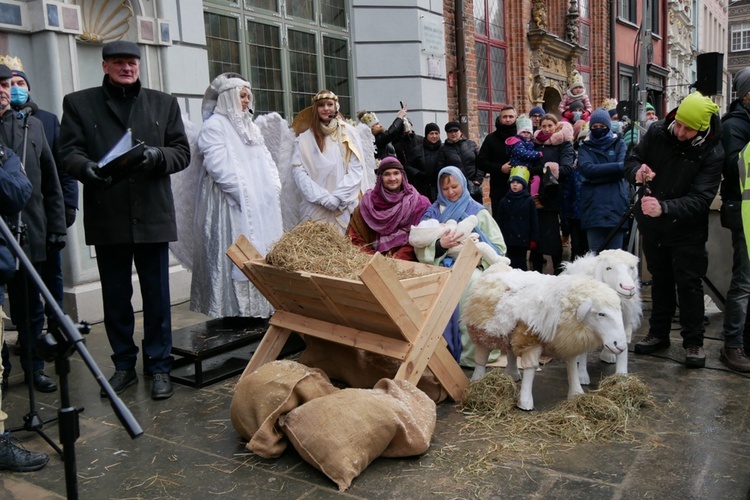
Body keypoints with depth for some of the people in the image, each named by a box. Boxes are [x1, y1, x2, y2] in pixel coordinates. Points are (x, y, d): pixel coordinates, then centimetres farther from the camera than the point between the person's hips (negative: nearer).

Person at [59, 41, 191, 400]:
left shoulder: (163, 103, 12)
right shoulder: (79, 103, 9)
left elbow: (182, 152, 7)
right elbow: (68, 152, 1)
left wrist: (158, 156, -15)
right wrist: (86, 168, -22)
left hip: (152, 215, 0)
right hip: (106, 218, 0)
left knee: (157, 297, 5)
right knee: (115, 298, 10)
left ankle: (159, 367, 17)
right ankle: (124, 365, 24)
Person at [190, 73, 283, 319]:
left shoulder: (251, 127, 21)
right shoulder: (214, 126, -4)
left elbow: (267, 161, 21)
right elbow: (218, 166, -15)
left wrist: (274, 187, 5)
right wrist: (245, 193, -18)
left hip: (262, 206, 8)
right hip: (232, 206, -8)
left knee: (265, 253, 6)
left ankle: (264, 305, 13)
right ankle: (235, 308, -3)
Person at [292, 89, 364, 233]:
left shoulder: (348, 132, 8)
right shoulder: (305, 138, 5)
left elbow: (356, 168, 2)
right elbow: (298, 171, -2)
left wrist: (338, 197, -9)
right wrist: (323, 197, -12)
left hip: (344, 206, 0)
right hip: (315, 207, 0)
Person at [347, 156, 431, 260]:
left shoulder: (416, 202, 3)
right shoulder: (368, 200, 7)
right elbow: (354, 235, 6)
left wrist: (396, 258, -14)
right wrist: (372, 257, -8)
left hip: (403, 260, -1)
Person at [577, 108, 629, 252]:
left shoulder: (619, 144, 13)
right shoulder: (585, 147, 13)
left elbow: (626, 165, -7)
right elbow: (587, 169, -8)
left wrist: (597, 174, -14)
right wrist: (617, 166, -13)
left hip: (616, 206, 0)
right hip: (594, 207, 0)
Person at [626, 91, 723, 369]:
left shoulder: (712, 152, -21)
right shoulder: (657, 131, -11)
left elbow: (700, 199, -27)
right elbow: (632, 160, -2)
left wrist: (665, 208, -43)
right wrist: (637, 170, -26)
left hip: (686, 228, -4)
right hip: (652, 223, 4)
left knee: (689, 283, 1)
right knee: (660, 280, 17)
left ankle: (694, 342, 16)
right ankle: (658, 333, 30)